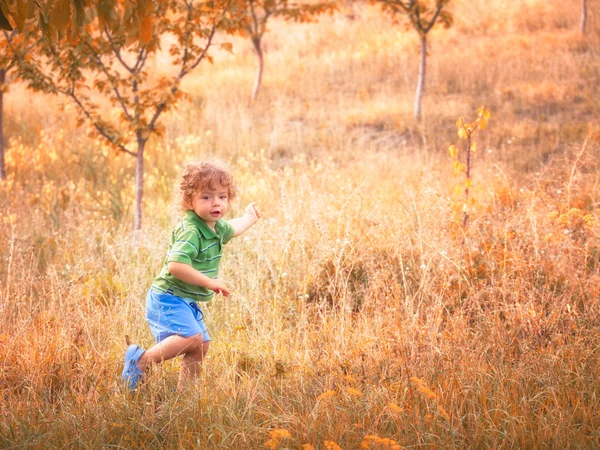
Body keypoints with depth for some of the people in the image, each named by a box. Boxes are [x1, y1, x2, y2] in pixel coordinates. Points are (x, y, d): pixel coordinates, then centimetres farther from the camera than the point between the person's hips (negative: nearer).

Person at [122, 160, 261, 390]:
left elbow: (231, 229, 35)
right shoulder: (190, 231, -24)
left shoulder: (216, 227, 8)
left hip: (188, 302, 10)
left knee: (200, 347, 10)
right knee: (191, 337, -28)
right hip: (168, 297, -10)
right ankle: (141, 360, -18)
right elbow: (176, 265, -36)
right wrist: (210, 282, -29)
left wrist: (249, 218, 52)